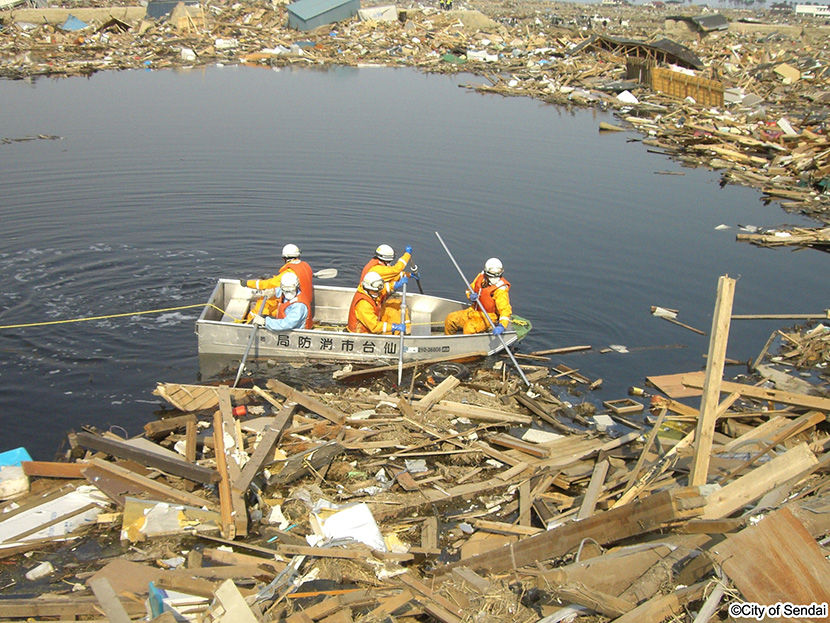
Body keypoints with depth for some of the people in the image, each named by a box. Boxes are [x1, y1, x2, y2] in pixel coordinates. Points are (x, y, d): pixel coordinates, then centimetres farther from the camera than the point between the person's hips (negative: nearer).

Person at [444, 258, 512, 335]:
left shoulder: (500, 289, -22)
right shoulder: (481, 276, -3)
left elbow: (505, 309, -30)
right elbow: (470, 289, 15)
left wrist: (501, 326, -46)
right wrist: (470, 296, -10)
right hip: (475, 310, 7)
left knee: (469, 327, -33)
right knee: (450, 318, -3)